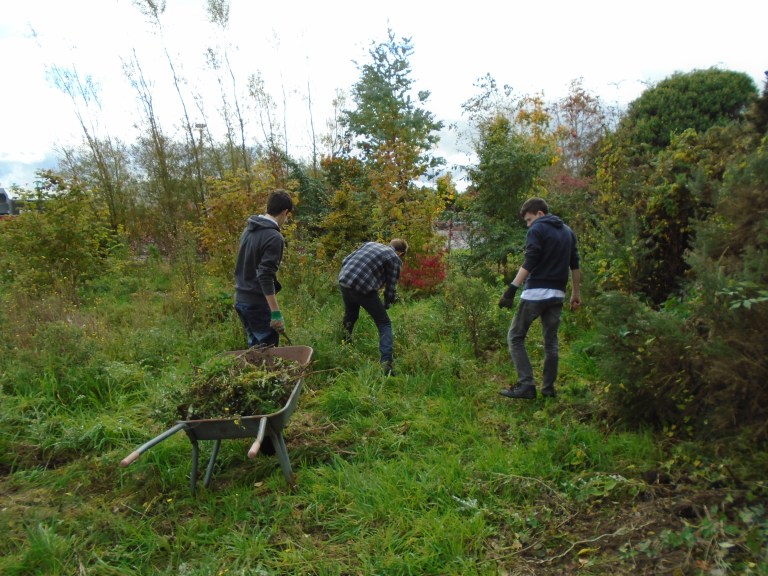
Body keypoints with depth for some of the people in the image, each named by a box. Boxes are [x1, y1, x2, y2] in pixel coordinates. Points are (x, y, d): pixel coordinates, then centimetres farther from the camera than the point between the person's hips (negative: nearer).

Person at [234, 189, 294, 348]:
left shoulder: (249, 229, 10)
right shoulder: (274, 237, -18)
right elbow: (265, 276, -24)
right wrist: (276, 313, -24)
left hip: (240, 299, 9)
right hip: (258, 303, -9)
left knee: (255, 346, 18)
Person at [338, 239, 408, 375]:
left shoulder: (370, 244, 23)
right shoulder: (394, 259, 6)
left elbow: (346, 260, 20)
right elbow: (391, 287, 6)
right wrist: (386, 304, 23)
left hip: (344, 283, 6)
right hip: (364, 289, -6)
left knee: (350, 317, 30)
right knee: (384, 324, 7)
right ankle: (386, 363, -6)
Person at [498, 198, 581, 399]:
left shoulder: (538, 230, -5)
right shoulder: (568, 232, 17)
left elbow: (529, 263, -17)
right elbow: (575, 265, 17)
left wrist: (512, 289, -22)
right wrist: (576, 293, 23)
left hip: (535, 293, -7)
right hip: (557, 294, 7)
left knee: (515, 337, 0)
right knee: (551, 341, 13)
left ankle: (526, 385, -7)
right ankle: (548, 388, 16)